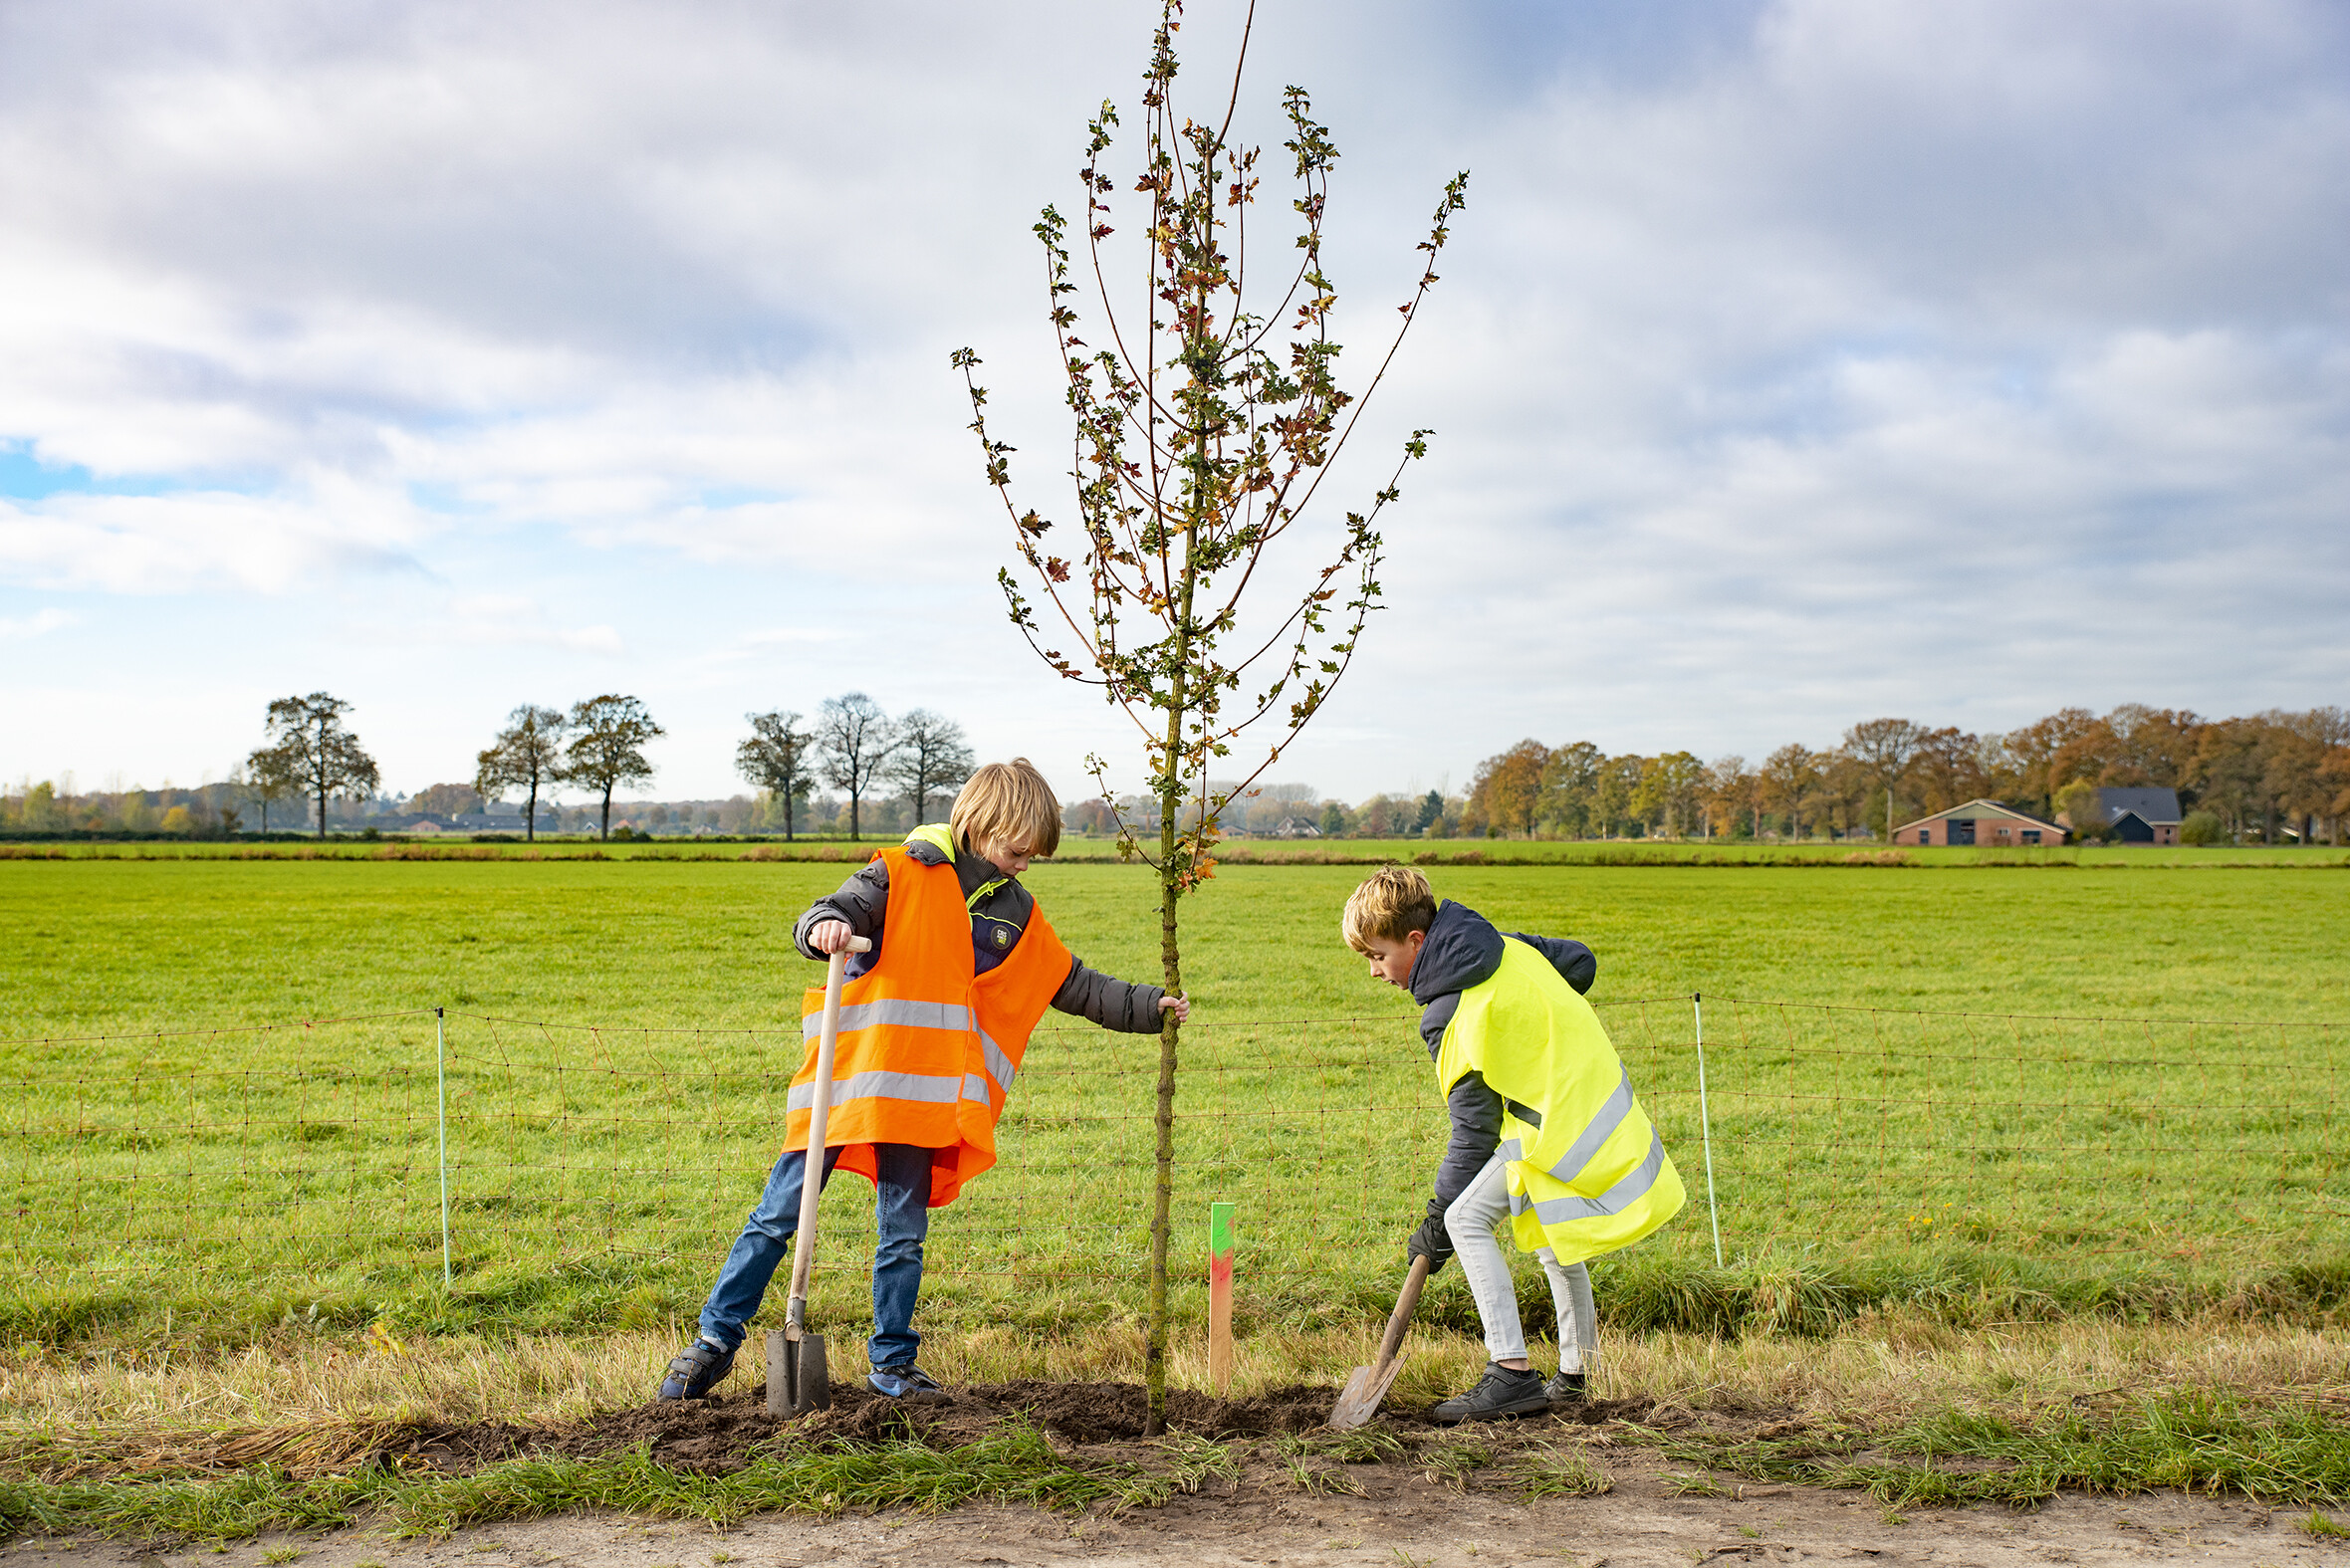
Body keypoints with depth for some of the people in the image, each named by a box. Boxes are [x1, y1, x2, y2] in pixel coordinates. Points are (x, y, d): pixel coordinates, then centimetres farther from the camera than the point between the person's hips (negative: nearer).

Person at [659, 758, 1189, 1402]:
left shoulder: (1018, 915, 12)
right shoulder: (903, 875, -4)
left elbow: (1074, 987, 19)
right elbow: (817, 923, -11)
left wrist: (1149, 1007, 13)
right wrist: (827, 925, -33)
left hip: (923, 1094, 4)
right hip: (846, 1075, -4)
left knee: (904, 1235, 7)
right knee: (778, 1216, 0)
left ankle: (893, 1362, 21)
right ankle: (716, 1339, 12)